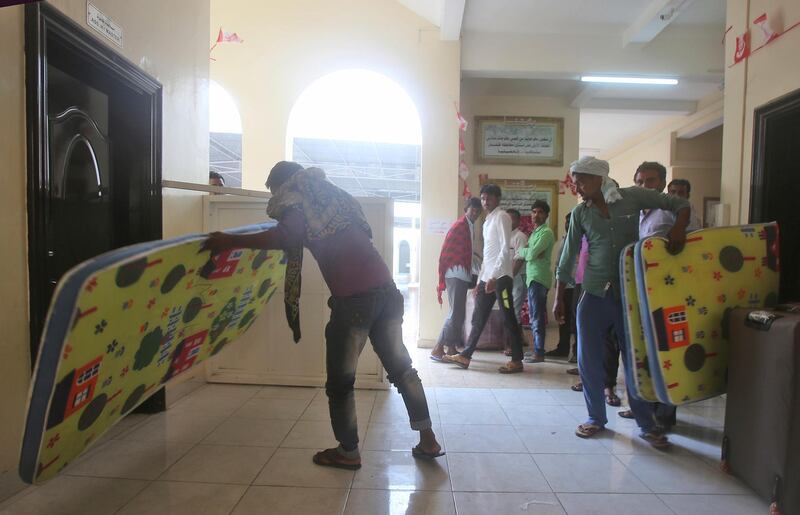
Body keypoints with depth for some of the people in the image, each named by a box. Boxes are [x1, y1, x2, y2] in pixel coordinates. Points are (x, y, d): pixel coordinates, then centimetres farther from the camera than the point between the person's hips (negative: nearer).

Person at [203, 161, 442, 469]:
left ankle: (348, 452, 23)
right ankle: (428, 440, 26)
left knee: (340, 381, 10)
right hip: (386, 289, 8)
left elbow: (283, 237, -19)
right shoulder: (334, 195, 23)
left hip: (355, 299, -7)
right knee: (401, 367, 18)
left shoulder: (300, 203, 1)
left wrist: (230, 242, -12)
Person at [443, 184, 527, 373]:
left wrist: (494, 276, -22)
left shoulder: (501, 217, -5)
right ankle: (465, 356, 16)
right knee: (478, 318, 10)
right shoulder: (487, 222, 21)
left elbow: (505, 248, -16)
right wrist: (479, 280, 21)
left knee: (509, 319, -2)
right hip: (487, 277, 9)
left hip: (500, 277, -9)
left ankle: (517, 361, 6)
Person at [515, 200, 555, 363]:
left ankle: (539, 353, -6)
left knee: (537, 317, -9)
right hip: (532, 277, 9)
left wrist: (521, 251, 2)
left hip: (539, 278, -9)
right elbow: (530, 254, 13)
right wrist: (527, 252, -10)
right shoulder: (535, 232, 21)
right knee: (535, 316, 11)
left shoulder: (546, 232, -8)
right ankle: (537, 350, 18)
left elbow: (531, 254, -18)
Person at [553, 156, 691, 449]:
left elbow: (680, 204, 4)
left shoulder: (633, 197, -3)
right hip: (594, 296, 2)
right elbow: (568, 258, 5)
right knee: (588, 360, 4)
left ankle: (646, 424, 23)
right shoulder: (580, 213, 1)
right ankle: (596, 418, 23)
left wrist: (678, 228, -18)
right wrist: (559, 298, 5)